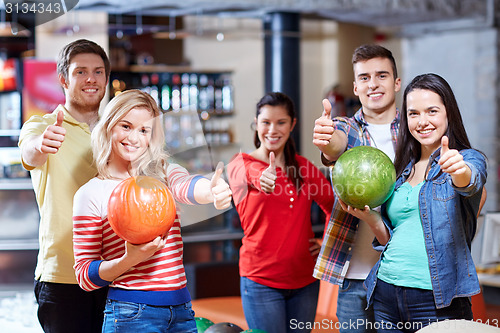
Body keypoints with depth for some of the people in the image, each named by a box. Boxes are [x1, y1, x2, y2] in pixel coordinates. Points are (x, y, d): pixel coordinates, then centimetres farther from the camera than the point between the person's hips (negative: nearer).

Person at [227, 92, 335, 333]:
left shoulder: (303, 167, 7)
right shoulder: (240, 164, -5)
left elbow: (334, 204, 20)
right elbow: (248, 175, -30)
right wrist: (263, 177, -52)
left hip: (305, 279, 4)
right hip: (261, 280, -4)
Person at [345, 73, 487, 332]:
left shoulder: (470, 160, -1)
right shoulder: (402, 169, 14)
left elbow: (470, 182, -26)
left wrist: (459, 170, -49)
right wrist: (372, 219, -3)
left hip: (437, 300, -5)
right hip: (387, 294, 5)